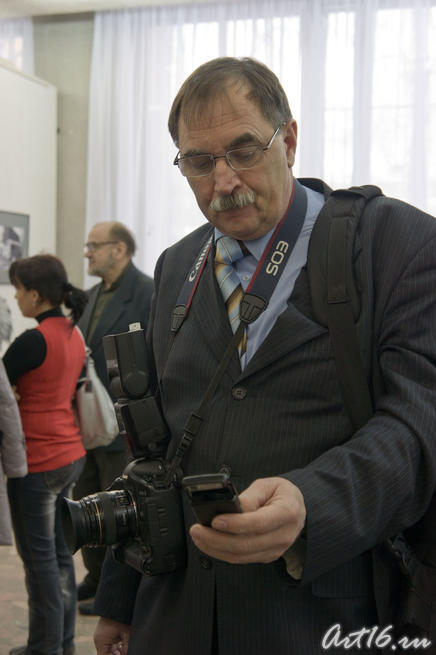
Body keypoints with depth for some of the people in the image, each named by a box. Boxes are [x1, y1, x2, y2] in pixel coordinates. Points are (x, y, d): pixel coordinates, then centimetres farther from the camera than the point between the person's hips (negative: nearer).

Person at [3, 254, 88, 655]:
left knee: (39, 557, 5)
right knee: (59, 551, 17)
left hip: (38, 463, -8)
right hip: (71, 455, 8)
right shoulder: (74, 335, 6)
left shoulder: (34, 341, -19)